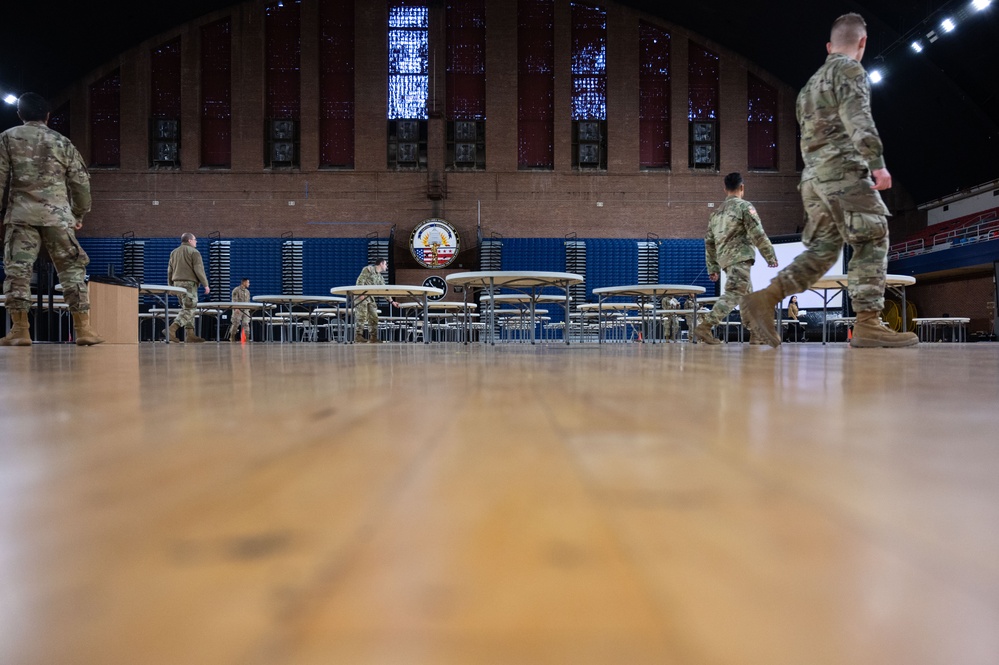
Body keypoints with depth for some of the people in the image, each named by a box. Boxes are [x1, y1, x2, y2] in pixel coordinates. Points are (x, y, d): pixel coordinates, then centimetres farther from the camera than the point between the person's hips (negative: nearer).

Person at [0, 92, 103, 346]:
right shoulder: (63, 142, 12)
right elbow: (81, 182, 11)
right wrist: (79, 213, 22)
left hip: (21, 213, 0)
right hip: (58, 215, 1)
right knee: (72, 269, 2)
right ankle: (83, 329, -3)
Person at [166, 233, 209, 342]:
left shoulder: (174, 252, 18)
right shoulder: (194, 252, -4)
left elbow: (169, 271, 18)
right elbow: (199, 270, -11)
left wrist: (170, 285, 21)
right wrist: (205, 284, -9)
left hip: (177, 283, 8)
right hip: (189, 283, -8)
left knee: (187, 309, 11)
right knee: (188, 309, -9)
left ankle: (190, 334, 7)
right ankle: (172, 329, -23)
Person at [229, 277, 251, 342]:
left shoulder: (247, 291, 19)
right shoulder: (236, 290, -2)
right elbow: (234, 300, -12)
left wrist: (248, 309, 12)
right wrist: (236, 308, -23)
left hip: (245, 310, 6)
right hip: (238, 310, -5)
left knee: (246, 324, -4)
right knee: (236, 324, -5)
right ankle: (232, 338, 5)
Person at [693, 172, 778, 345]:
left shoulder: (717, 212, 18)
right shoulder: (745, 206, -3)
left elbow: (709, 242, 17)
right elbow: (758, 234, -9)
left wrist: (712, 268, 20)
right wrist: (771, 256, -1)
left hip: (725, 259, 8)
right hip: (740, 258, -8)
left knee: (748, 296, 17)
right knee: (733, 295, -14)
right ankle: (704, 327, -26)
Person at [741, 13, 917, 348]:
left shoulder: (813, 82, 27)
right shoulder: (849, 69, 1)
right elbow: (857, 118, -15)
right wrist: (877, 163, -22)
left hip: (814, 174, 8)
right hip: (843, 169, -8)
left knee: (822, 249, 7)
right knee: (873, 241, -9)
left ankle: (763, 299, -5)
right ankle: (868, 323, -15)